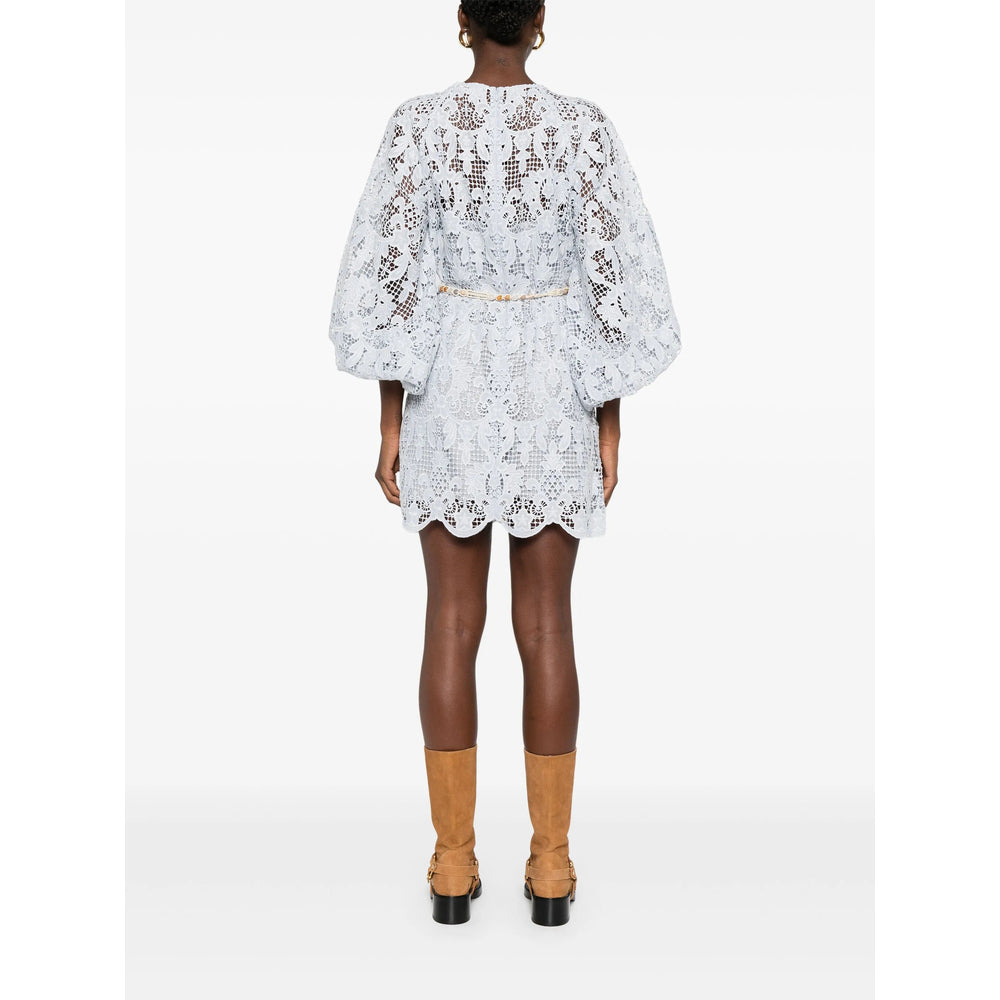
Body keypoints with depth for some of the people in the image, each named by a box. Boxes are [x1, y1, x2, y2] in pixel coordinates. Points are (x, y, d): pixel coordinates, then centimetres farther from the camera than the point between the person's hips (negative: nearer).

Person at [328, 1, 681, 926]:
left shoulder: (415, 125, -4)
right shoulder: (585, 127, -4)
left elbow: (388, 280, -6)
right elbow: (613, 285, -6)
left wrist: (390, 423, 2)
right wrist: (610, 429, 2)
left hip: (452, 389, 0)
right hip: (552, 396, 0)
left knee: (453, 622, 7)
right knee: (547, 623, 6)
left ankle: (454, 861, 13)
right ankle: (551, 863, 13)